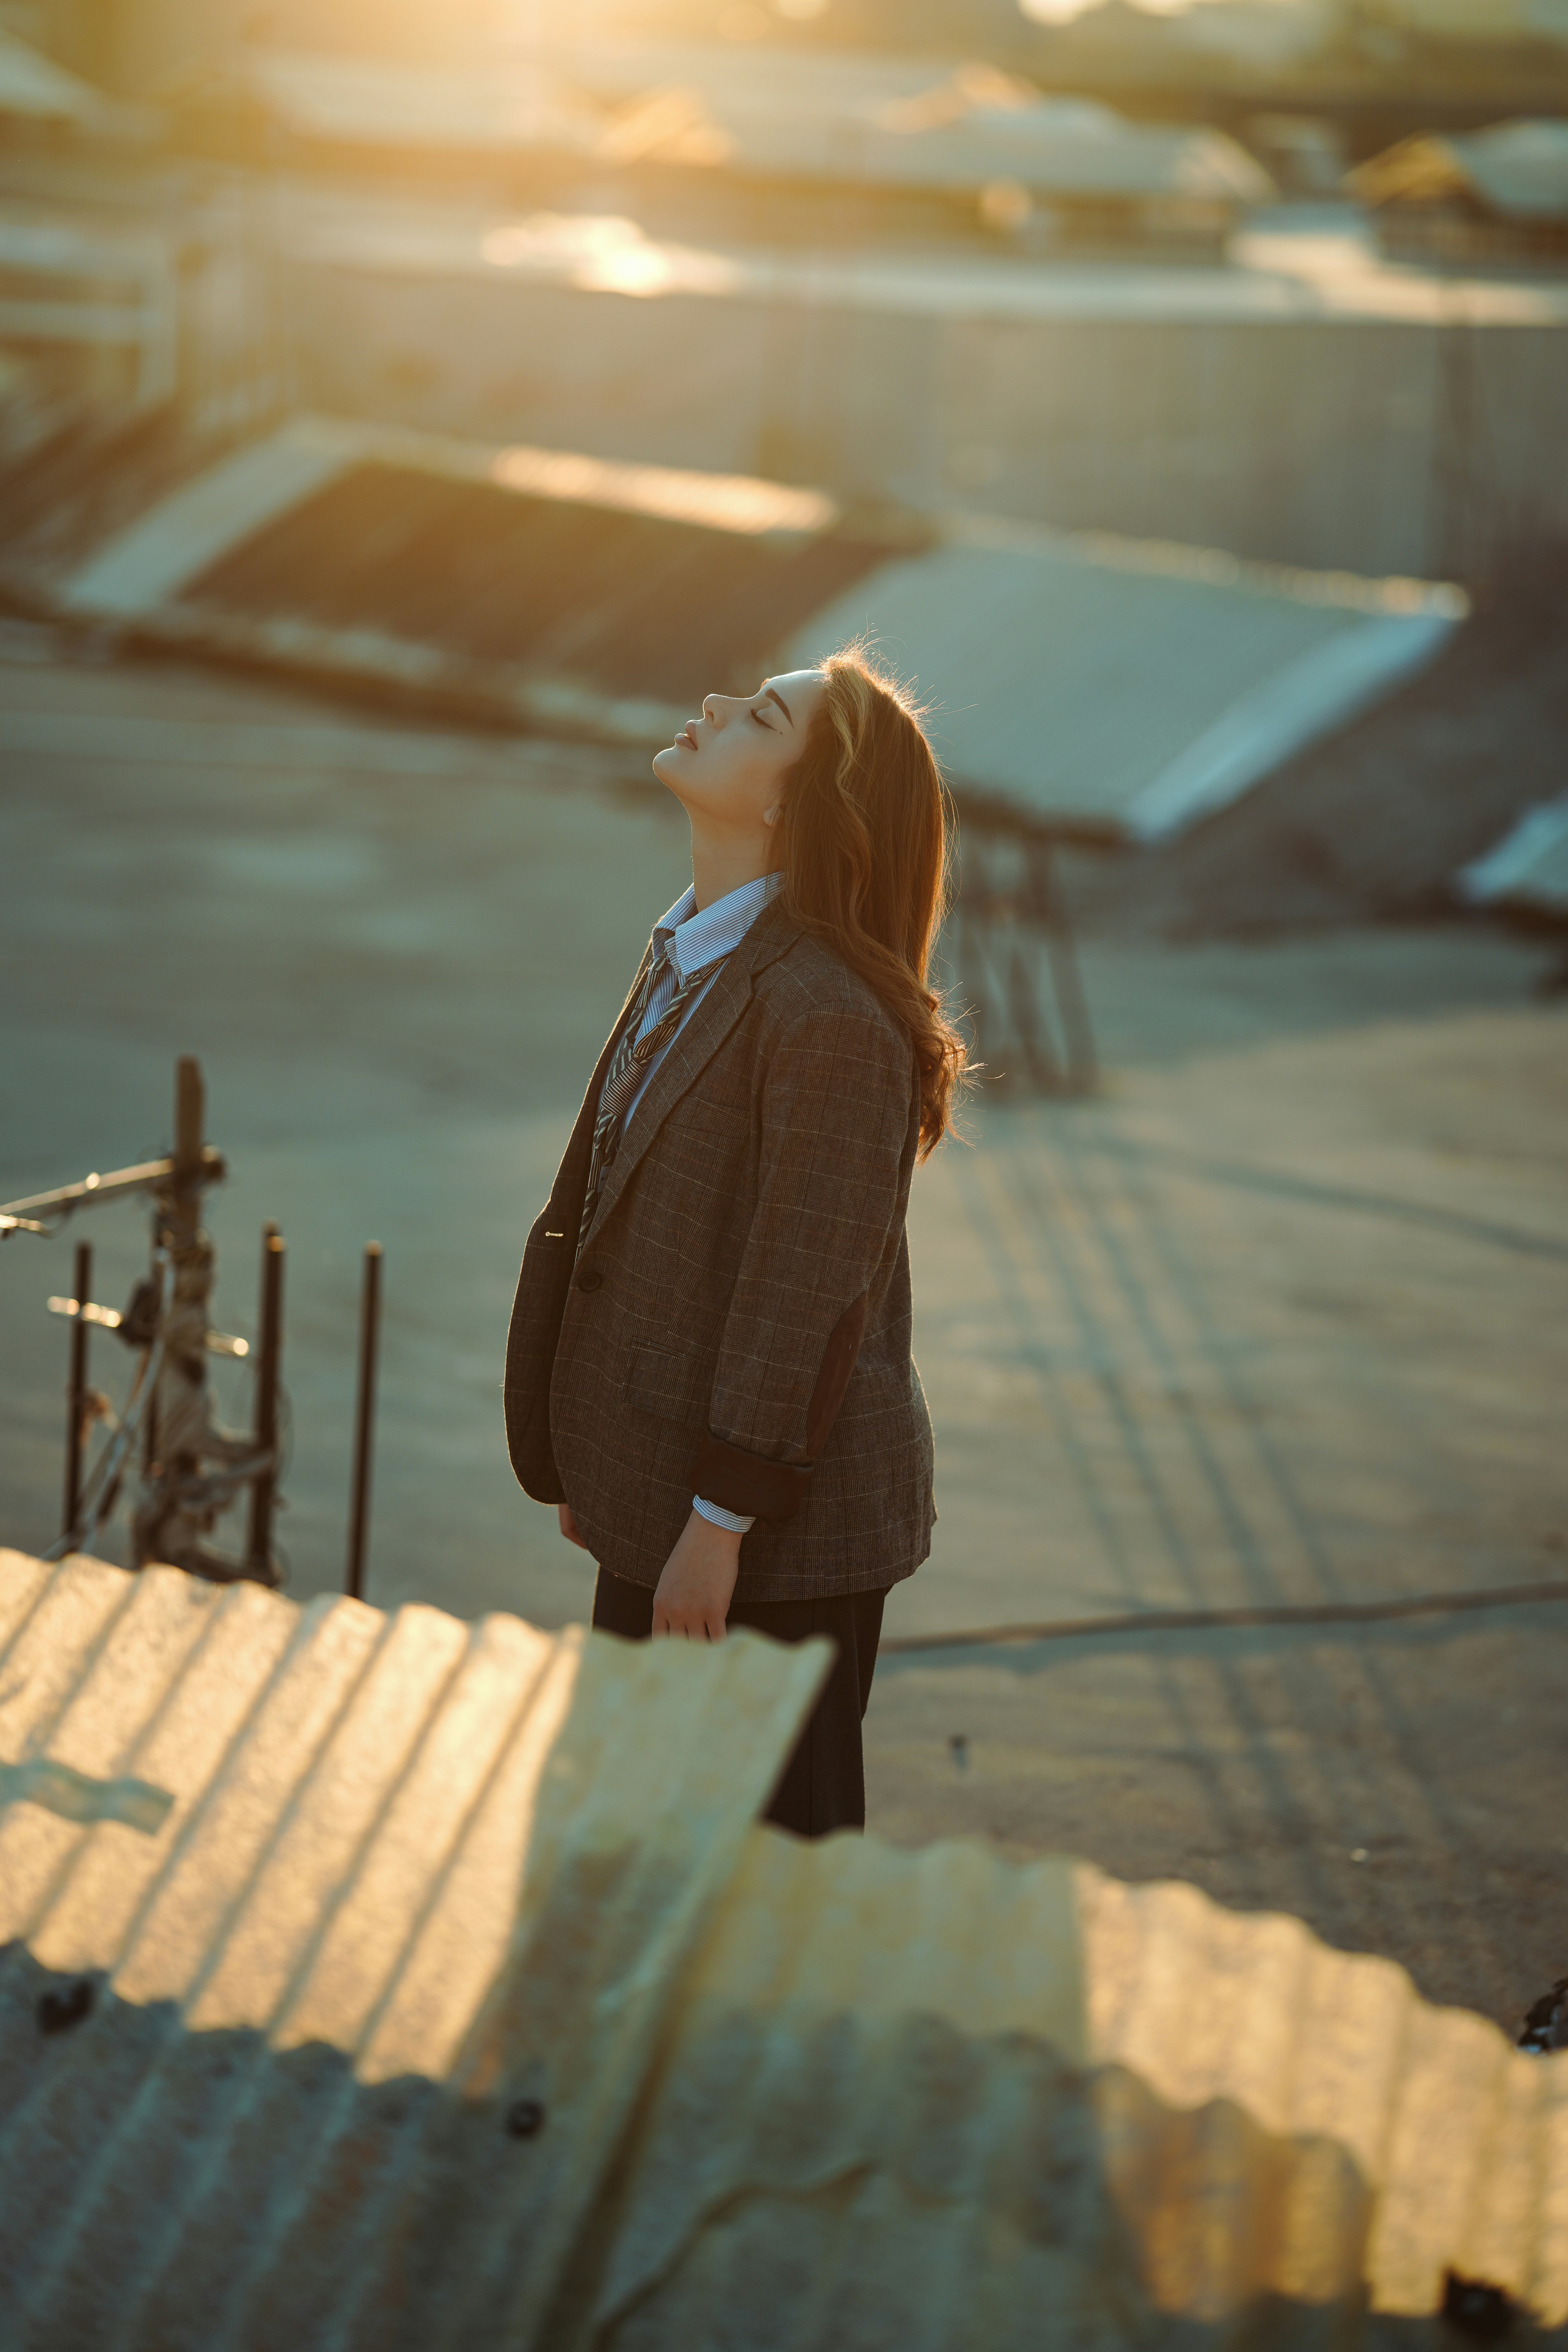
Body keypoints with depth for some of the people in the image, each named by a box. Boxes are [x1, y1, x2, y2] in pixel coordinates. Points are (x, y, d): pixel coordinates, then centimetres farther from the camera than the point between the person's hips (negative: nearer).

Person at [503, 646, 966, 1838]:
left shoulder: (829, 1015, -22)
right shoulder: (689, 961, 9)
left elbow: (804, 1294, -22)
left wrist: (721, 1523, -19)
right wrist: (591, 1469, 17)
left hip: (780, 1525, -10)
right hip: (658, 1493, 10)